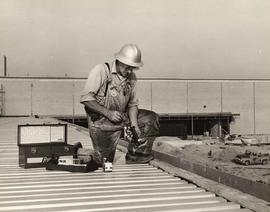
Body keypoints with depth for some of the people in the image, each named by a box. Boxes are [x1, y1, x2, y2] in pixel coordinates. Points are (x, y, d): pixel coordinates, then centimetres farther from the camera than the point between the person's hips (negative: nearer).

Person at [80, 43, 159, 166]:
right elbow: (86, 99, -19)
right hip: (101, 120, -6)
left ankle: (136, 159, 5)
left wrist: (134, 125, -9)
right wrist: (108, 113, -25)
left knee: (151, 118, -1)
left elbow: (132, 104, 7)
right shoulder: (101, 71, -14)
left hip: (122, 118, 7)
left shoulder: (131, 77, 5)